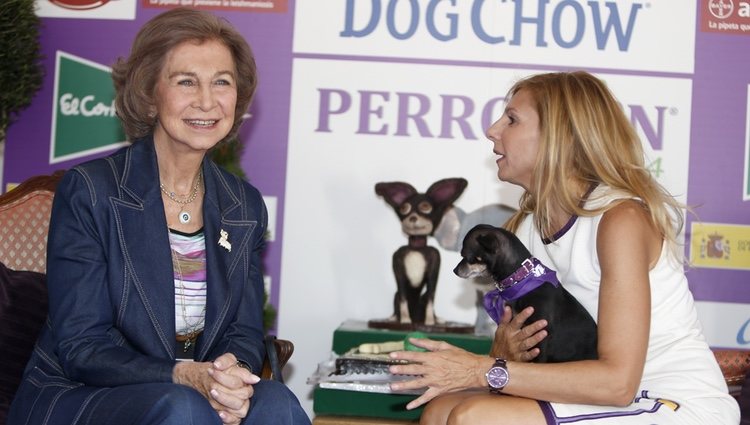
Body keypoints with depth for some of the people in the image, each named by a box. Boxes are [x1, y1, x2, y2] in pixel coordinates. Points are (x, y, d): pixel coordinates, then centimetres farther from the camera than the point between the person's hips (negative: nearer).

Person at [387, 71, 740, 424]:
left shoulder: (621, 219, -18)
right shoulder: (524, 229, 5)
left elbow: (618, 381, -25)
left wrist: (487, 370, -24)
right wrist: (505, 353, -16)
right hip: (605, 397, 7)